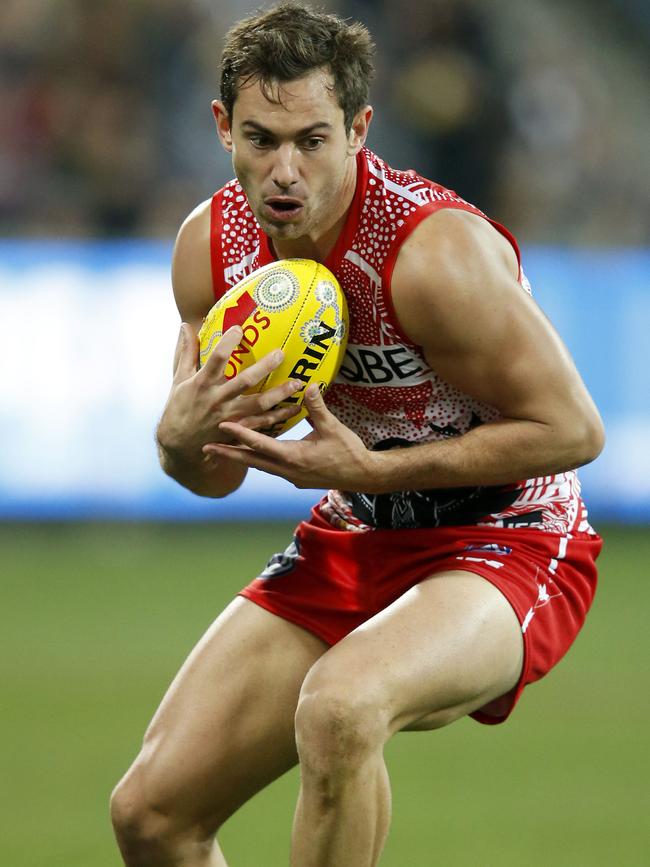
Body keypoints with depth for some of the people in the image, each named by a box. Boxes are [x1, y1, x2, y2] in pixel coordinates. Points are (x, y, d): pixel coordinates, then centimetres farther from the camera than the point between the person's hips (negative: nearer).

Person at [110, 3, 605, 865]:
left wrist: (369, 468, -26)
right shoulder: (211, 245, -6)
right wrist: (184, 433, -20)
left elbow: (573, 429, -22)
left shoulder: (436, 252, -26)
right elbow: (215, 473, 5)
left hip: (507, 544, -7)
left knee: (338, 707, -38)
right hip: (353, 545, 7)